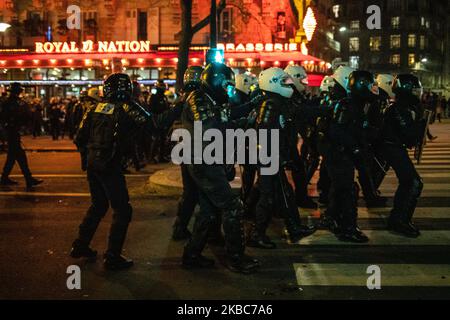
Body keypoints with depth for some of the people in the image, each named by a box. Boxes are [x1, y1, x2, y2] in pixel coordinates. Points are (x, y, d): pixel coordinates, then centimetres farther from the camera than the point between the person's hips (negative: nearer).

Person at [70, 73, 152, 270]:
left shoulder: (95, 108, 9)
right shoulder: (125, 107, -8)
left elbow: (79, 138, 9)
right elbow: (148, 123, -18)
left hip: (92, 163, 7)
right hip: (110, 165, -7)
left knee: (98, 205, 24)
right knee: (121, 210, 1)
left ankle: (80, 246, 29)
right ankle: (112, 257, 0)